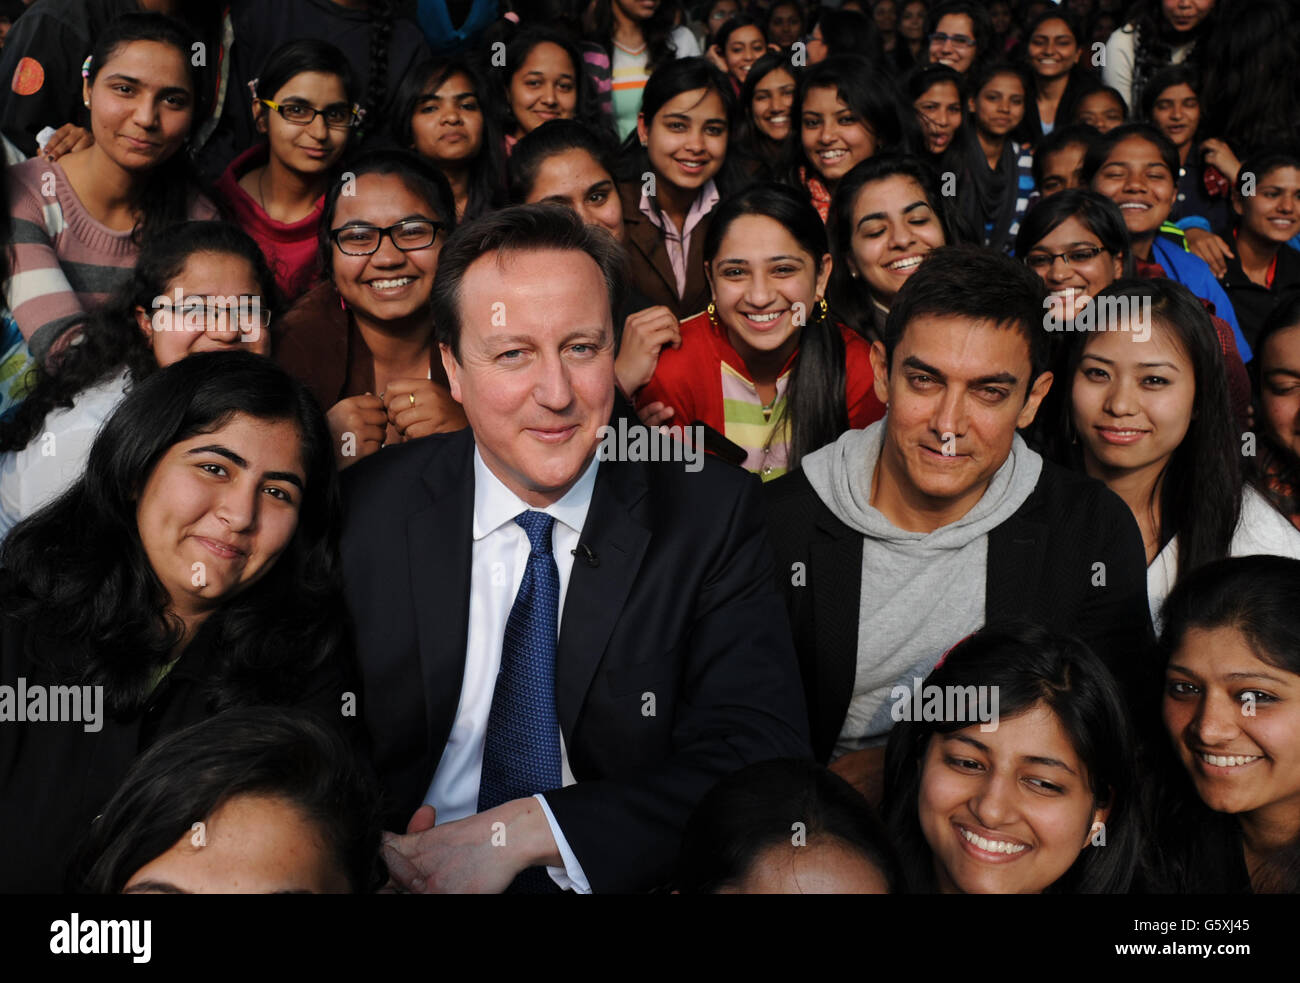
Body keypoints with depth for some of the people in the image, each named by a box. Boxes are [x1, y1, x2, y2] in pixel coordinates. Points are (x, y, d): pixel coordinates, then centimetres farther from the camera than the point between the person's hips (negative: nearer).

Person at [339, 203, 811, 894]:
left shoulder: (711, 514, -5)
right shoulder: (363, 512, -2)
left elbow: (764, 754, -12)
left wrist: (526, 830, -21)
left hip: (617, 881, 0)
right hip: (412, 869, 0)